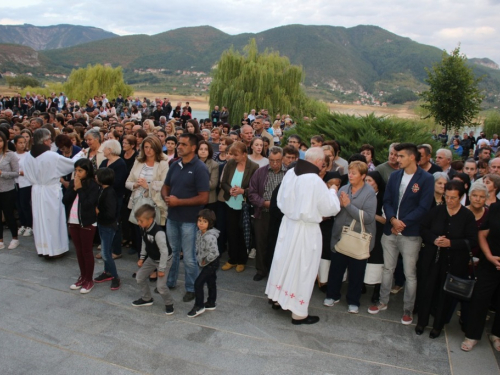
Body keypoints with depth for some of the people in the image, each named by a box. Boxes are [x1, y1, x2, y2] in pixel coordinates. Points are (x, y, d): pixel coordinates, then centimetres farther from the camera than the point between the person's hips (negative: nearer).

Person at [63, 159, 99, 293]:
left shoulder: (93, 185, -13)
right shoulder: (72, 183, 6)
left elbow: (88, 204, -22)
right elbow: (65, 201, -1)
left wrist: (80, 188, -17)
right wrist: (74, 188, -12)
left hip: (87, 223, -6)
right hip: (73, 222, 6)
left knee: (87, 251, 4)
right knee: (79, 251, 16)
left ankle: (89, 280, 16)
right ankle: (82, 277, 29)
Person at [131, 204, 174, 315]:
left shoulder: (158, 233, -37)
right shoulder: (143, 229, -10)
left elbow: (164, 251, -31)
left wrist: (161, 269, -25)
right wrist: (142, 258, 11)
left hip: (164, 260, -8)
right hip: (151, 258, 9)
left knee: (160, 285, -11)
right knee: (140, 277, 13)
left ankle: (169, 303, 15)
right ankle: (146, 299, 34)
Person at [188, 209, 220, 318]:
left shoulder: (210, 237, -30)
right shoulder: (199, 233, -3)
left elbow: (214, 253, -34)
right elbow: (198, 248, 13)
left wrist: (204, 261, -20)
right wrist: (199, 259, 4)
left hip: (211, 264, -8)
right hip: (207, 263, 8)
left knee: (198, 283, -6)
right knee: (211, 282, 21)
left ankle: (199, 306, 8)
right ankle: (211, 303, 35)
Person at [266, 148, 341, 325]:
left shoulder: (290, 173, -4)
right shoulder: (315, 181, -24)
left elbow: (281, 201, 7)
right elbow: (330, 209, -13)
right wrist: (332, 192, 4)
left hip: (288, 223, 7)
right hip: (306, 229, -7)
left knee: (284, 261, 20)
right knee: (301, 268, 6)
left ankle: (278, 299, 38)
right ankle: (299, 313, 20)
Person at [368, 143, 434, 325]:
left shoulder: (426, 179, -7)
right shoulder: (395, 176, 7)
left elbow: (423, 207, -12)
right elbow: (387, 200, 4)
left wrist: (402, 223, -16)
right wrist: (393, 219, -13)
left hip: (411, 233, -4)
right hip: (390, 230, 4)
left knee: (410, 274, 5)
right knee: (387, 269, 16)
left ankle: (408, 310, 20)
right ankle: (383, 302, 31)